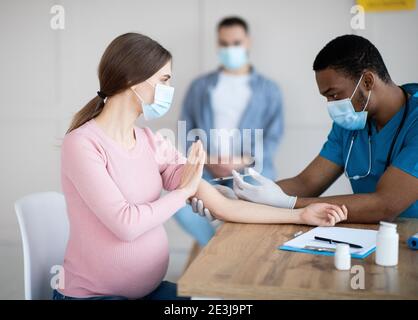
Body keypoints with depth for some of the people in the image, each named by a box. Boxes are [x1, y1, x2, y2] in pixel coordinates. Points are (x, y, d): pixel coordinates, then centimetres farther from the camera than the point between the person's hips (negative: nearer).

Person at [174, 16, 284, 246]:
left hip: (251, 169, -1)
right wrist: (206, 159, -7)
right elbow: (187, 131, 11)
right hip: (205, 168, 2)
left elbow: (273, 137, 5)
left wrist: (244, 161, -12)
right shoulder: (199, 87, 17)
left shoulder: (268, 89, 13)